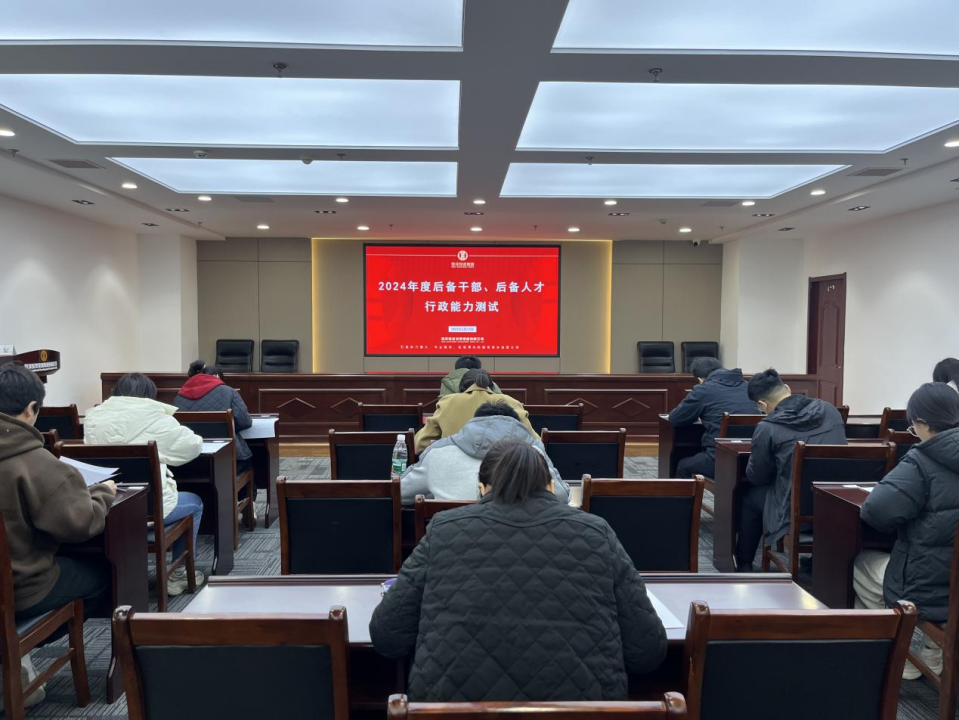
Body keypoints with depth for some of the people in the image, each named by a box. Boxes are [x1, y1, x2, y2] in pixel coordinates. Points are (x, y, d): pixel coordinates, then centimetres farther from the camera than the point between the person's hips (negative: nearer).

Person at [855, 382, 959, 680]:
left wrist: (904, 525, -5)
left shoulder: (923, 462, -19)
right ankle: (935, 649, 31)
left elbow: (874, 509, -26)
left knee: (860, 564, 20)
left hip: (931, 590, -6)